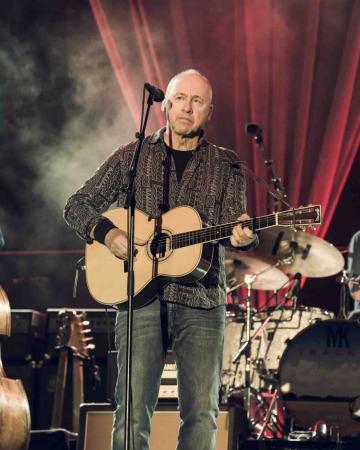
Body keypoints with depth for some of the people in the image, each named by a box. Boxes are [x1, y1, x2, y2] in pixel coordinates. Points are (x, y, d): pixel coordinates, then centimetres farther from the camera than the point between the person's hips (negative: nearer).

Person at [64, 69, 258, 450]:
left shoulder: (225, 165, 12)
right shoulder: (132, 157, 10)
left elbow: (234, 223, 1)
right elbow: (77, 205, 12)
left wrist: (242, 235, -23)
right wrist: (107, 233, -8)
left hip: (202, 300, 1)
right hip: (140, 293, -1)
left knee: (202, 414, -1)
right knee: (132, 411, -7)